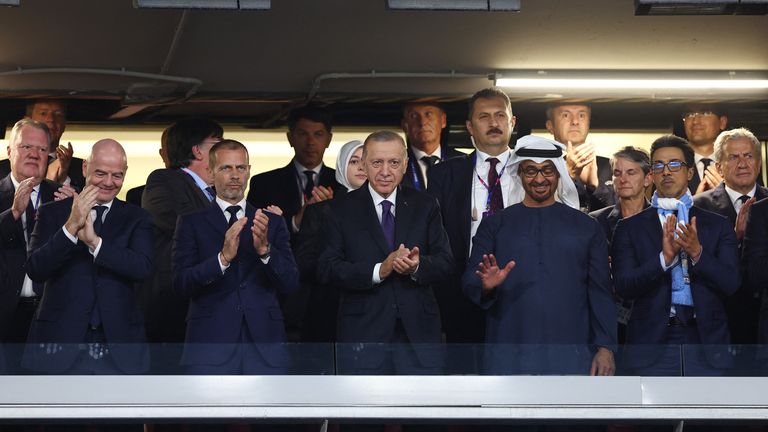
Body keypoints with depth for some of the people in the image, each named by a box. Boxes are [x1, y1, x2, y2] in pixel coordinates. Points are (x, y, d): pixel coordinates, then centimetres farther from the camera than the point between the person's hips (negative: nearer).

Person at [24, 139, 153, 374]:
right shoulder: (52, 213, 7)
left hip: (118, 348, 1)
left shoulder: (136, 219, 9)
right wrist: (71, 226, -19)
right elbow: (35, 270, -6)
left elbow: (144, 268, -9)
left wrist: (96, 242, -21)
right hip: (61, 344, -1)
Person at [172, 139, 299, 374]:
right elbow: (181, 284, -5)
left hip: (265, 348, 2)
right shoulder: (192, 223, 7)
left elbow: (291, 283, 3)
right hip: (211, 348, -2)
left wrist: (265, 249, -15)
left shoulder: (272, 222, 12)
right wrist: (222, 258, -20)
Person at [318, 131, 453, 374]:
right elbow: (327, 269, -5)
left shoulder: (425, 206, 11)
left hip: (419, 332, 2)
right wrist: (378, 271, -18)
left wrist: (417, 266, -18)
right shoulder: (343, 210, 4)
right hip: (363, 334, -2)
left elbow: (444, 263, 5)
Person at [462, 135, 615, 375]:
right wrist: (486, 285, -18)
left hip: (571, 357, 0)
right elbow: (469, 282, 5)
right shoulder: (494, 226, 12)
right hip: (509, 359, 0)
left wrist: (605, 348, 0)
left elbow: (600, 292, 9)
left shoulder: (585, 227, 12)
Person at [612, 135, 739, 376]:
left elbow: (731, 284, -1)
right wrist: (663, 258, -18)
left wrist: (698, 253, -17)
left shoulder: (717, 226, 10)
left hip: (706, 345, 1)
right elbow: (623, 287, -4)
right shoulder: (630, 228, 7)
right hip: (651, 347, -1)